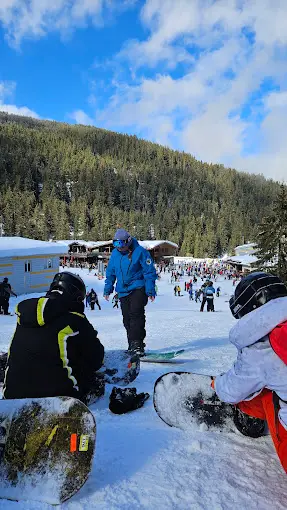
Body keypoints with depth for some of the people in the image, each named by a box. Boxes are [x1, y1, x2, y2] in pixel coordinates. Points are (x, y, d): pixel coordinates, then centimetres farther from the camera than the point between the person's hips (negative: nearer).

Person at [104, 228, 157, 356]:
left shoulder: (139, 252, -11)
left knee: (136, 314, -16)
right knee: (127, 319, 7)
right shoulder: (115, 253, 5)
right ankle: (132, 346, 17)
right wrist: (107, 289, 14)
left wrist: (150, 290, -12)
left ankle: (137, 344, -11)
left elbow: (149, 272, -8)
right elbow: (110, 273, 17)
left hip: (138, 288, -5)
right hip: (123, 291, 5)